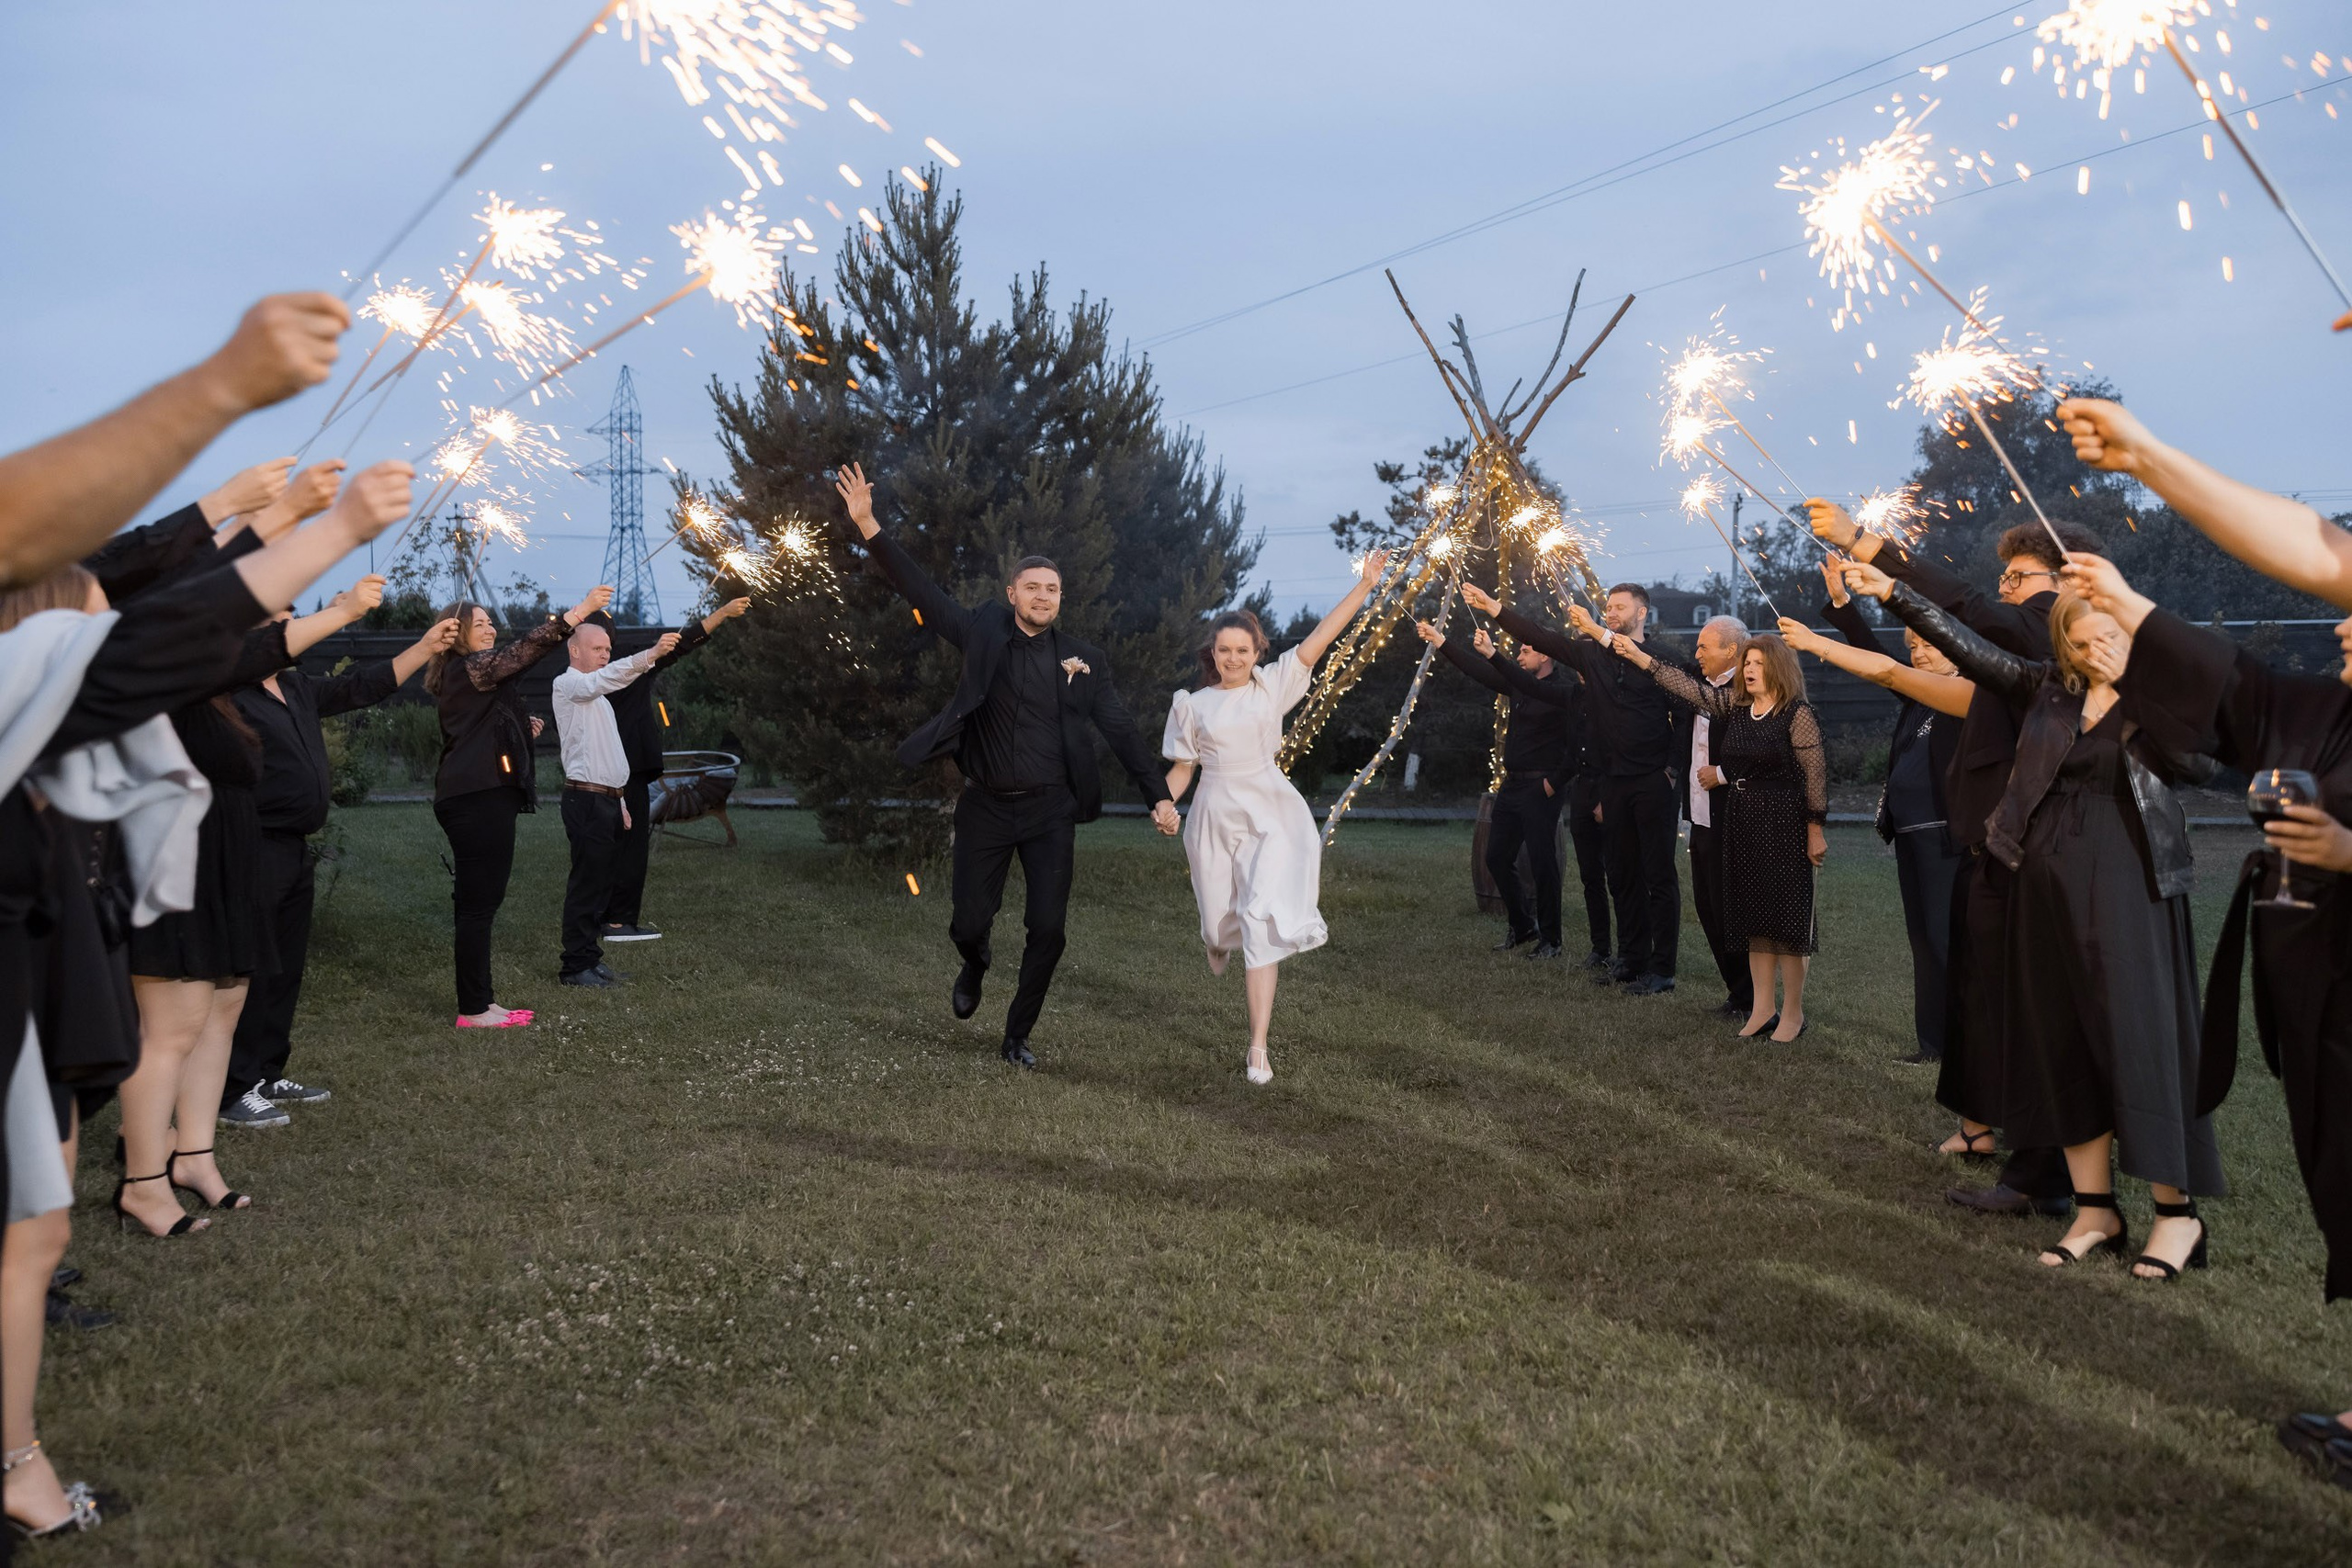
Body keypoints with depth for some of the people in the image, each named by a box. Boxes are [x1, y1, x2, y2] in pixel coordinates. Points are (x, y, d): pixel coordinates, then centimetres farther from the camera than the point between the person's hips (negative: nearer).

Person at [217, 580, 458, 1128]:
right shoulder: (228, 689, -13)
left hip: (293, 850, 9)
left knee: (287, 968, 16)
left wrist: (426, 647, 14)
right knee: (249, 973, -5)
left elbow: (361, 687, 19)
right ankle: (233, 1090, 4)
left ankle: (268, 1074, 27)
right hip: (252, 851, -9)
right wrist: (343, 610, -32)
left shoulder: (297, 687, 14)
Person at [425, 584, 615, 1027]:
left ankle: (480, 1001, 16)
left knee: (479, 902, 11)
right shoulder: (469, 668, -9)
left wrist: (523, 729, 13)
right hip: (478, 800, -11)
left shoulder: (464, 675, 21)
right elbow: (528, 648, -21)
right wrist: (585, 607, -23)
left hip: (479, 797, 11)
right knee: (479, 902, -7)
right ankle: (473, 1010, -4)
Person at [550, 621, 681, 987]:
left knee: (601, 884, 11)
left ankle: (589, 956, 18)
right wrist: (650, 655, -41)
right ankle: (575, 967, -5)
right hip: (586, 799, -9)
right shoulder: (567, 685, -5)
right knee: (587, 883, -8)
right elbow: (604, 679, -28)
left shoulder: (598, 696, 25)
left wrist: (620, 803, 21)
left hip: (608, 801, 9)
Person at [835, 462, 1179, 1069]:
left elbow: (1120, 730, 1)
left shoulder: (1081, 659, 1)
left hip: (1049, 812, 0)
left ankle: (1017, 1037, 17)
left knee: (1048, 930, -3)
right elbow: (920, 590, -7)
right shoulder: (983, 634, -1)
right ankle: (974, 969, 43)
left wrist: (1159, 795, -6)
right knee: (969, 923, 4)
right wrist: (869, 527, -17)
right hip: (986, 808, 0)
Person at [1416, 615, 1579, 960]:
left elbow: (1536, 690, -30)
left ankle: (1550, 940, 5)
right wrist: (1440, 641, 5)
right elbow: (1478, 672, 11)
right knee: (1497, 857, 9)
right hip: (1512, 785, 8)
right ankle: (1521, 926, 24)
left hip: (1540, 788, -8)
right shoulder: (1520, 682, 11)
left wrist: (1492, 654, -36)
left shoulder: (1564, 688, -11)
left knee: (1542, 863, -6)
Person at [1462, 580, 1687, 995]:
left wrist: (1674, 768, -12)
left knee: (1660, 876, -1)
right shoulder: (1593, 656, 10)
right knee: (1623, 875, 12)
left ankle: (1662, 969, 3)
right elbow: (1540, 637, 6)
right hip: (1614, 781, 6)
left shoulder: (1664, 660, -5)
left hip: (1654, 782, -6)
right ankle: (1631, 960, 22)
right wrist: (1491, 607, -1)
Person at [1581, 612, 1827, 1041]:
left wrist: (1816, 829, -11)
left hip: (1783, 822, -7)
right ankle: (1762, 1008, 17)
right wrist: (1638, 655, -2)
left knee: (1787, 915, -1)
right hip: (1741, 820, 7)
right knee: (1753, 914, 9)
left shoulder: (1798, 715, -9)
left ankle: (1793, 1012, 9)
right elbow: (1683, 684, 4)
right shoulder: (1733, 704, 8)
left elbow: (1815, 774, -10)